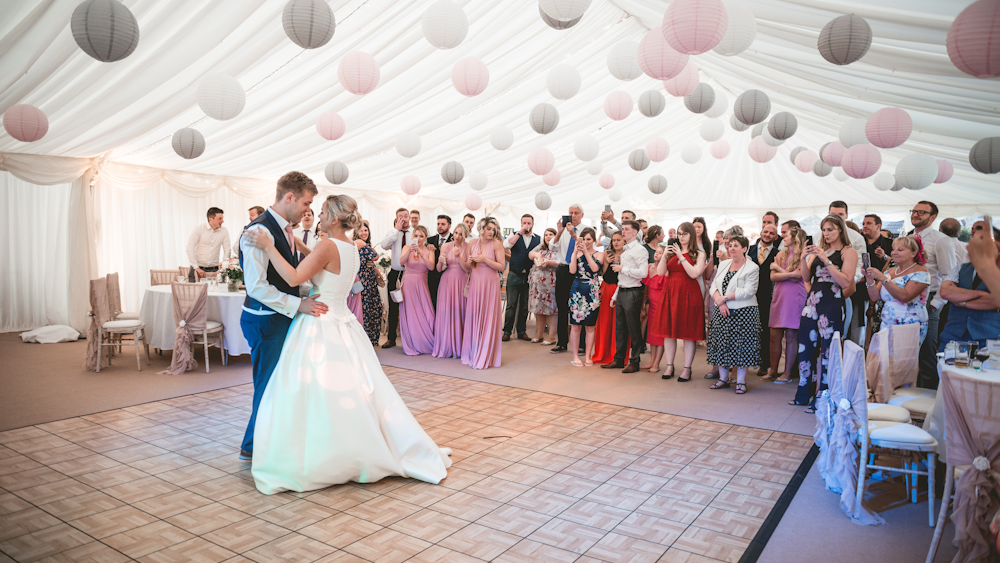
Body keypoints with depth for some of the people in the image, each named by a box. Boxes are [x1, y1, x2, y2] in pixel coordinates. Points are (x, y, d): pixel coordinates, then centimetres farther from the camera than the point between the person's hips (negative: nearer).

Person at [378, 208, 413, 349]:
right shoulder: (392, 232, 4)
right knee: (393, 307, 7)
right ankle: (391, 338, 16)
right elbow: (384, 245, -14)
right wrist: (396, 229, -14)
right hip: (395, 273, 2)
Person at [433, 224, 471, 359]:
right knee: (445, 312, -1)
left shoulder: (468, 247, 0)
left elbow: (468, 269, -6)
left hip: (461, 282, -2)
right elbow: (439, 269, 8)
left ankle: (458, 347, 7)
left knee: (459, 313, -2)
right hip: (446, 281, 2)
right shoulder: (446, 246, 6)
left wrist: (459, 257, -17)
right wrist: (440, 262, -13)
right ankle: (445, 347, 7)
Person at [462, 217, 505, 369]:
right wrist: (470, 261, -3)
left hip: (490, 284, -4)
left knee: (487, 318, -3)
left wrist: (484, 259, -15)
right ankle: (473, 354, 15)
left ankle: (486, 357, 6)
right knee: (473, 317, 4)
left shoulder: (496, 243, -5)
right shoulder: (473, 243, 8)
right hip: (475, 282, 4)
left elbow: (501, 266, -9)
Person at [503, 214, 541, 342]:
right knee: (511, 305, -1)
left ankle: (522, 331, 17)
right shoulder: (515, 235, 6)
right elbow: (506, 244, -14)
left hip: (529, 276, 2)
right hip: (514, 275, -1)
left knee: (525, 306, 7)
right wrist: (520, 232, -16)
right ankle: (507, 331, 6)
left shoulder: (538, 239, 9)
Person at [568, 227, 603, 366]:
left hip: (593, 291, 0)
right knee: (575, 325, 2)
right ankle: (575, 356, 11)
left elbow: (595, 268, -15)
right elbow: (572, 270, -8)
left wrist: (586, 252, -16)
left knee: (590, 326, 6)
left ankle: (588, 356, 17)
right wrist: (576, 252, -12)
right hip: (577, 290, 1)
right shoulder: (577, 253, 6)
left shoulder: (599, 254, 3)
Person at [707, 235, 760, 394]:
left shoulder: (752, 268, -5)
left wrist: (724, 298, -16)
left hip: (743, 312, -5)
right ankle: (723, 378, 19)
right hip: (722, 311, 5)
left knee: (741, 345, -2)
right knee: (721, 344, 7)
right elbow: (714, 285, 6)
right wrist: (719, 302, -12)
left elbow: (747, 291, -15)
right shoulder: (723, 264, 13)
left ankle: (741, 381, 9)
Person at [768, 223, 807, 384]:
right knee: (774, 336, 4)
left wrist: (778, 268, 0)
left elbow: (798, 276, -12)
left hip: (794, 298, -6)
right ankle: (773, 371, 12)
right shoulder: (781, 254, 15)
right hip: (778, 297, 6)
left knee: (791, 336, -1)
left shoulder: (804, 253, -5)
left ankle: (788, 373, 7)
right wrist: (790, 274, -11)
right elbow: (772, 277, 5)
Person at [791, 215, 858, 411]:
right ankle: (805, 394, 18)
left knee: (828, 350, -3)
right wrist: (804, 258, -5)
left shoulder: (848, 252, -1)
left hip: (832, 305, -6)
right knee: (805, 346, 7)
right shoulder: (819, 250, 15)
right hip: (812, 302, 6)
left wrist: (826, 260, -16)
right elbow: (806, 278, 11)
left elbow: (846, 281, -13)